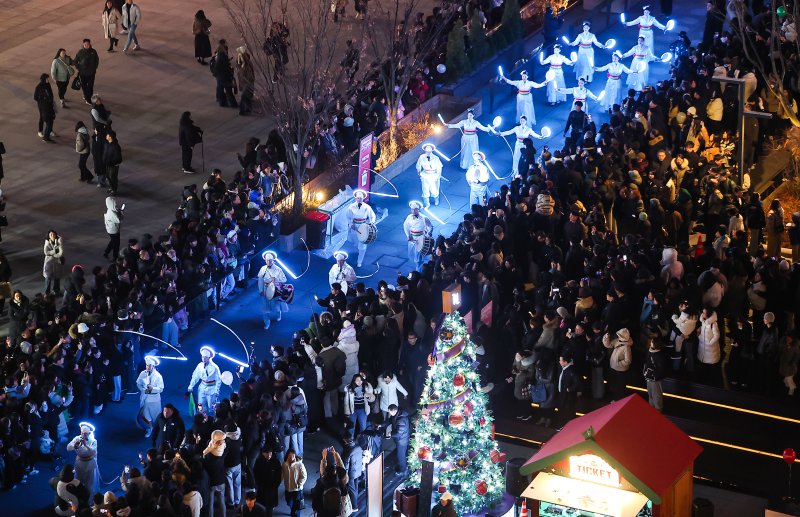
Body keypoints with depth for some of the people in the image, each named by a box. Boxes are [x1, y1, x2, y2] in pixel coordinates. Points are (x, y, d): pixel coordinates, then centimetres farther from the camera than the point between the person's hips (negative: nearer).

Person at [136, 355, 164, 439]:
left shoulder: (158, 376, -15)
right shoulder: (142, 374, -6)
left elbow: (160, 389, -14)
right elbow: (138, 384, 3)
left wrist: (152, 389, -30)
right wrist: (144, 390, -14)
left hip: (154, 399, -3)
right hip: (144, 398, 3)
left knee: (155, 416, 11)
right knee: (145, 416, 9)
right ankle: (149, 429, 34)